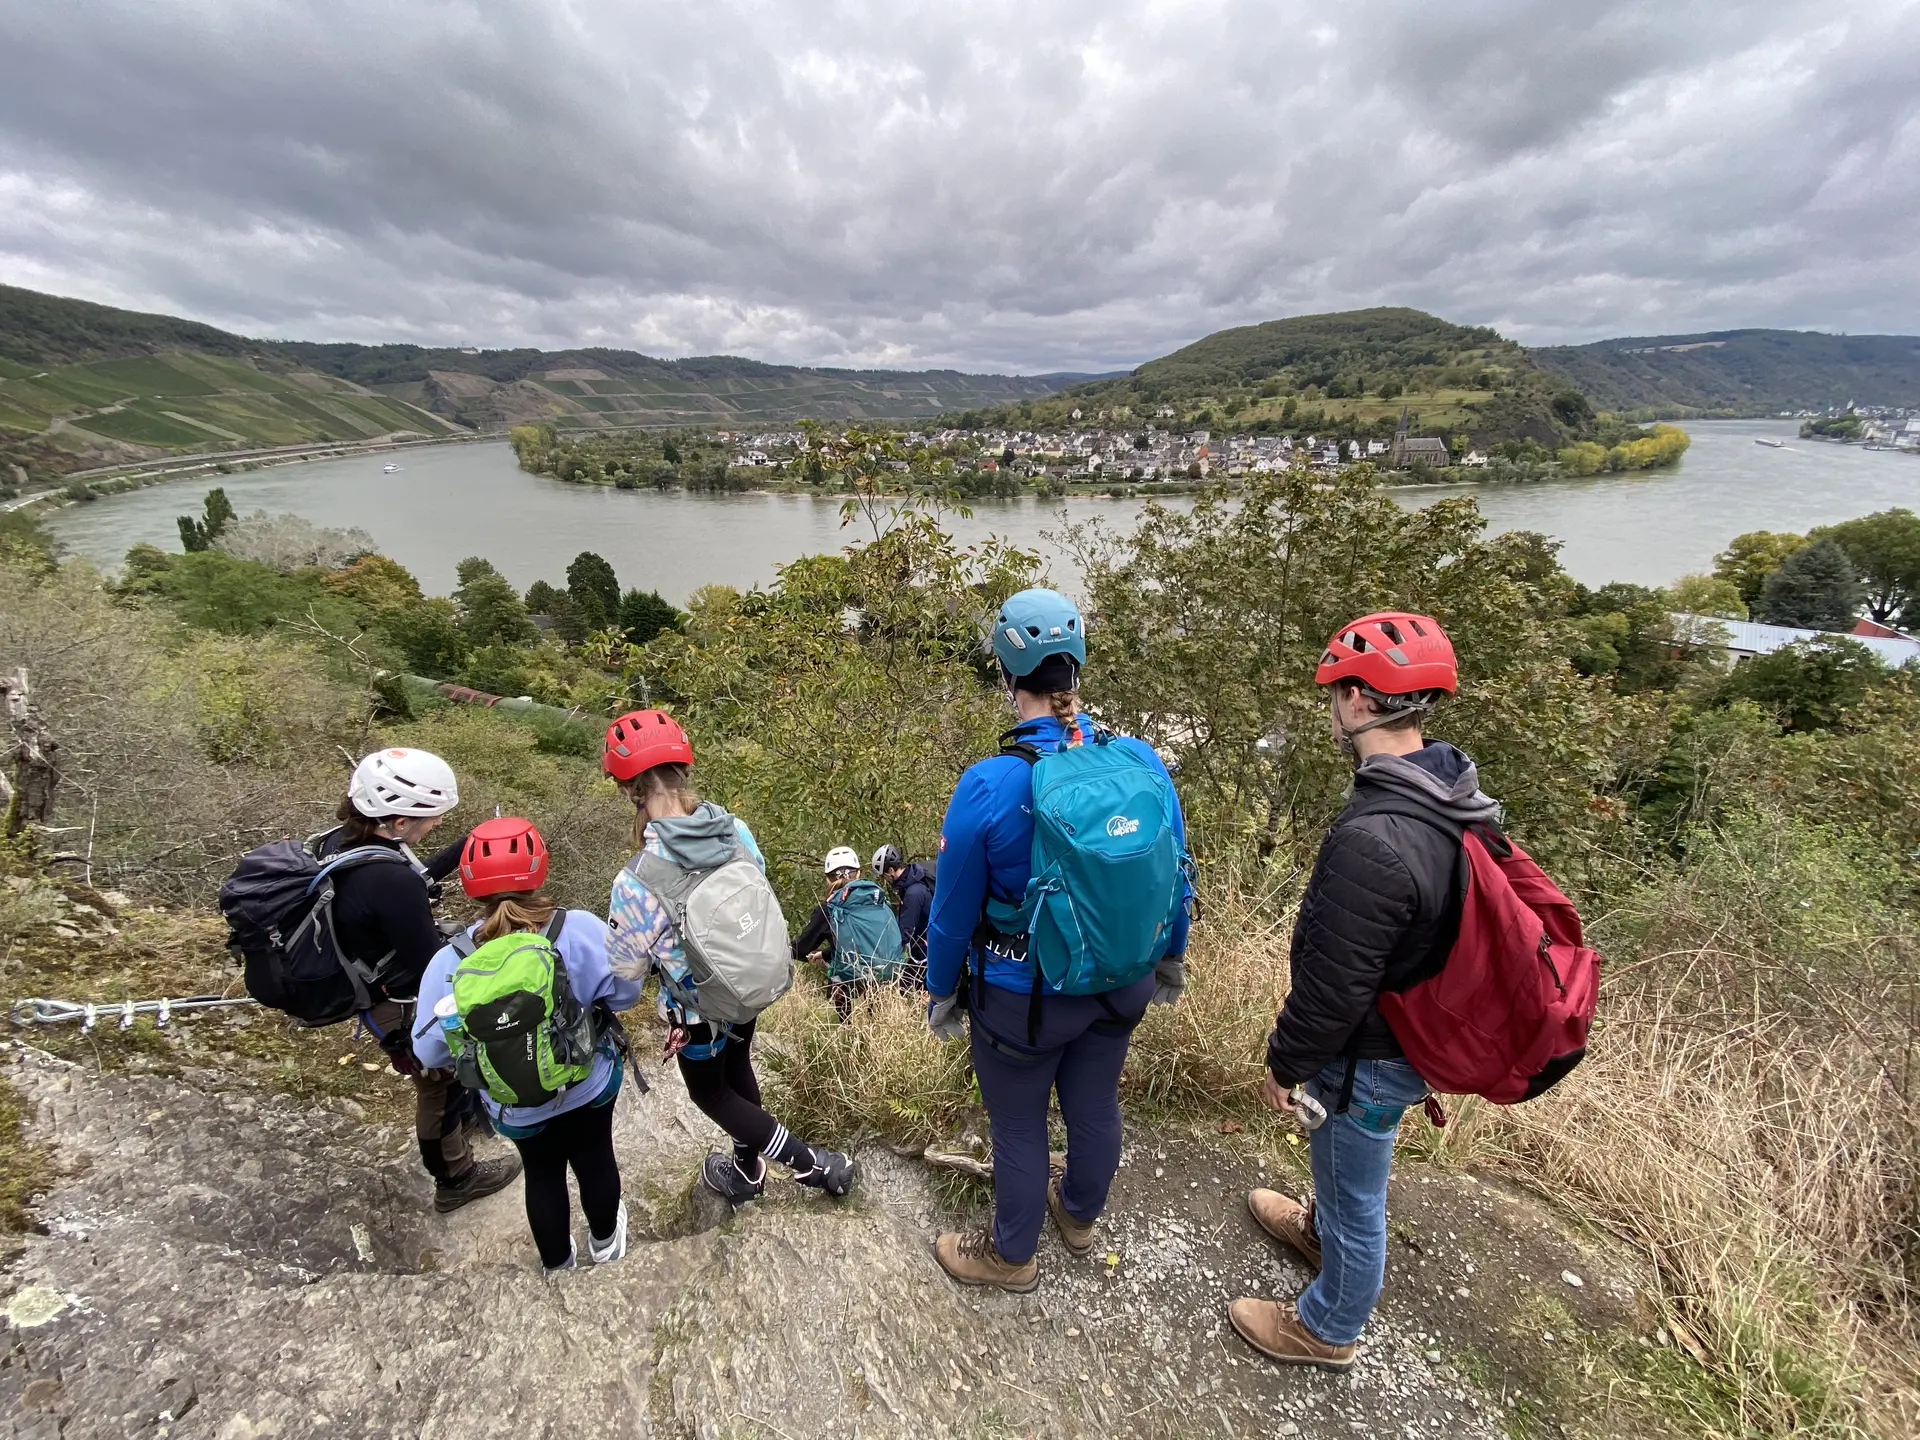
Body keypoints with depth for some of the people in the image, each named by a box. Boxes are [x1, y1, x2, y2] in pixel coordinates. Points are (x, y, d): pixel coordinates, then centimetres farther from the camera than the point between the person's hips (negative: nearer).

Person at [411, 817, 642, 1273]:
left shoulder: (451, 964, -26)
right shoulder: (581, 929, -29)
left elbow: (430, 1051, -13)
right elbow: (625, 994, -16)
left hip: (519, 1105, 0)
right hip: (591, 1084, 0)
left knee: (543, 1175, 28)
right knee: (595, 1157, 28)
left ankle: (559, 1266, 52)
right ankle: (605, 1241, 55)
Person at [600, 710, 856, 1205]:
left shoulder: (637, 882, -33)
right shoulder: (739, 831, -19)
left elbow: (625, 969, -17)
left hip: (699, 1007, -5)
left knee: (709, 1092, 23)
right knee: (738, 1070, 29)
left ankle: (814, 1163, 24)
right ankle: (747, 1172, 51)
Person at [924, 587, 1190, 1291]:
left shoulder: (988, 785, -28)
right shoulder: (1141, 760, -15)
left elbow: (954, 909, -15)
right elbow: (1176, 874, -1)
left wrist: (940, 991, 3)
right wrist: (1170, 958, 16)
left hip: (1024, 1000, -4)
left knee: (1018, 1126, 20)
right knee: (1095, 1104, 28)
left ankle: (1011, 1254, 47)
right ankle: (1080, 1214, 57)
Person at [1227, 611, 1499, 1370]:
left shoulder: (1372, 839, -38)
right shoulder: (1450, 798, -7)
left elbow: (1335, 985, -28)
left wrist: (1286, 1062, -11)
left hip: (1369, 1058, -8)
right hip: (1412, 1030, 8)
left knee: (1355, 1192, 17)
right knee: (1342, 1155, 33)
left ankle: (1327, 1328, 43)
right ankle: (1320, 1228, 61)